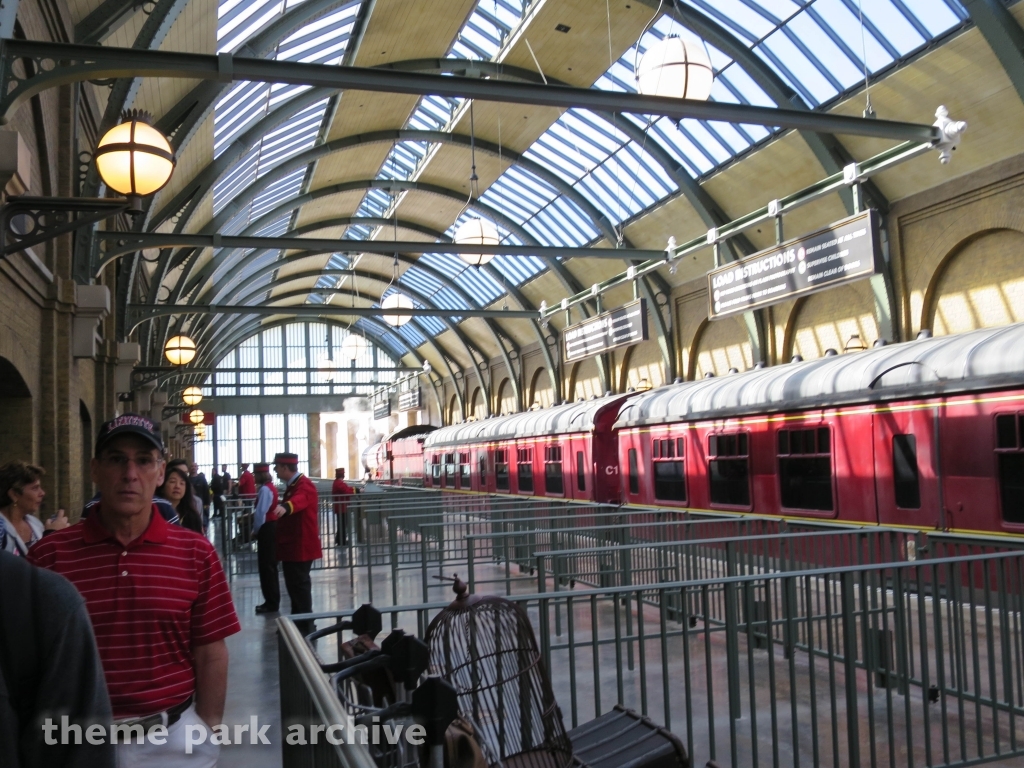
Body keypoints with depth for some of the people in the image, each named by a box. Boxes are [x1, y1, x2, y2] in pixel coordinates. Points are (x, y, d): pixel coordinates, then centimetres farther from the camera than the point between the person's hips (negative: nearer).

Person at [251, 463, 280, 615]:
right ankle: (272, 600, 20)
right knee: (269, 565, 14)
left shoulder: (265, 489, -17)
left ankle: (271, 603, 1)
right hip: (271, 527, 10)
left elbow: (260, 512, -22)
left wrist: (256, 530, -11)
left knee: (266, 566, -4)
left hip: (266, 529, -10)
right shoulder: (271, 487, 14)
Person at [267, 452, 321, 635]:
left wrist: (285, 507, -61)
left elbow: (299, 500, -42)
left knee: (299, 584, -7)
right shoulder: (292, 485, 14)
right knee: (294, 584, 15)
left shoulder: (305, 485, -18)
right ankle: (297, 622, 25)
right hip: (292, 544, 10)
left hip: (301, 546, -10)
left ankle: (306, 626, 0)